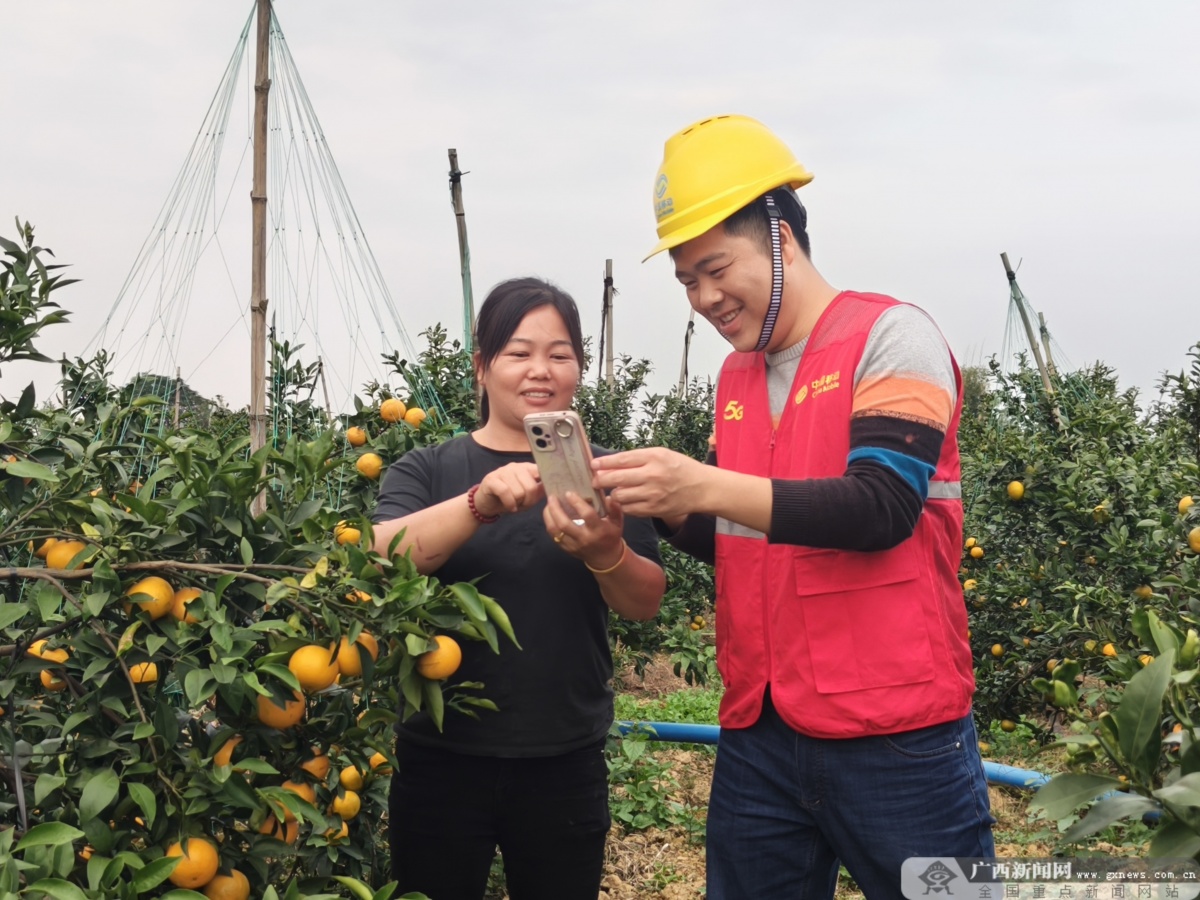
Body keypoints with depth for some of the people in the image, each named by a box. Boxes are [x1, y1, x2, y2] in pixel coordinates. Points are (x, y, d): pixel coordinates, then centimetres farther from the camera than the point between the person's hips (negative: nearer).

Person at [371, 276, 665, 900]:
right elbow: (381, 559, -17)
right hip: (443, 760, -1)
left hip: (566, 766, 1)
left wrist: (605, 553, -25)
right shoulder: (428, 470, 1)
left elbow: (646, 602, -3)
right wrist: (480, 503, -33)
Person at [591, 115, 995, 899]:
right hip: (759, 738, 7)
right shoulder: (736, 379, 11)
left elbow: (882, 510, -21)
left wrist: (705, 485, -28)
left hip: (896, 738, -6)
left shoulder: (891, 337, -9)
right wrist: (665, 507, -3)